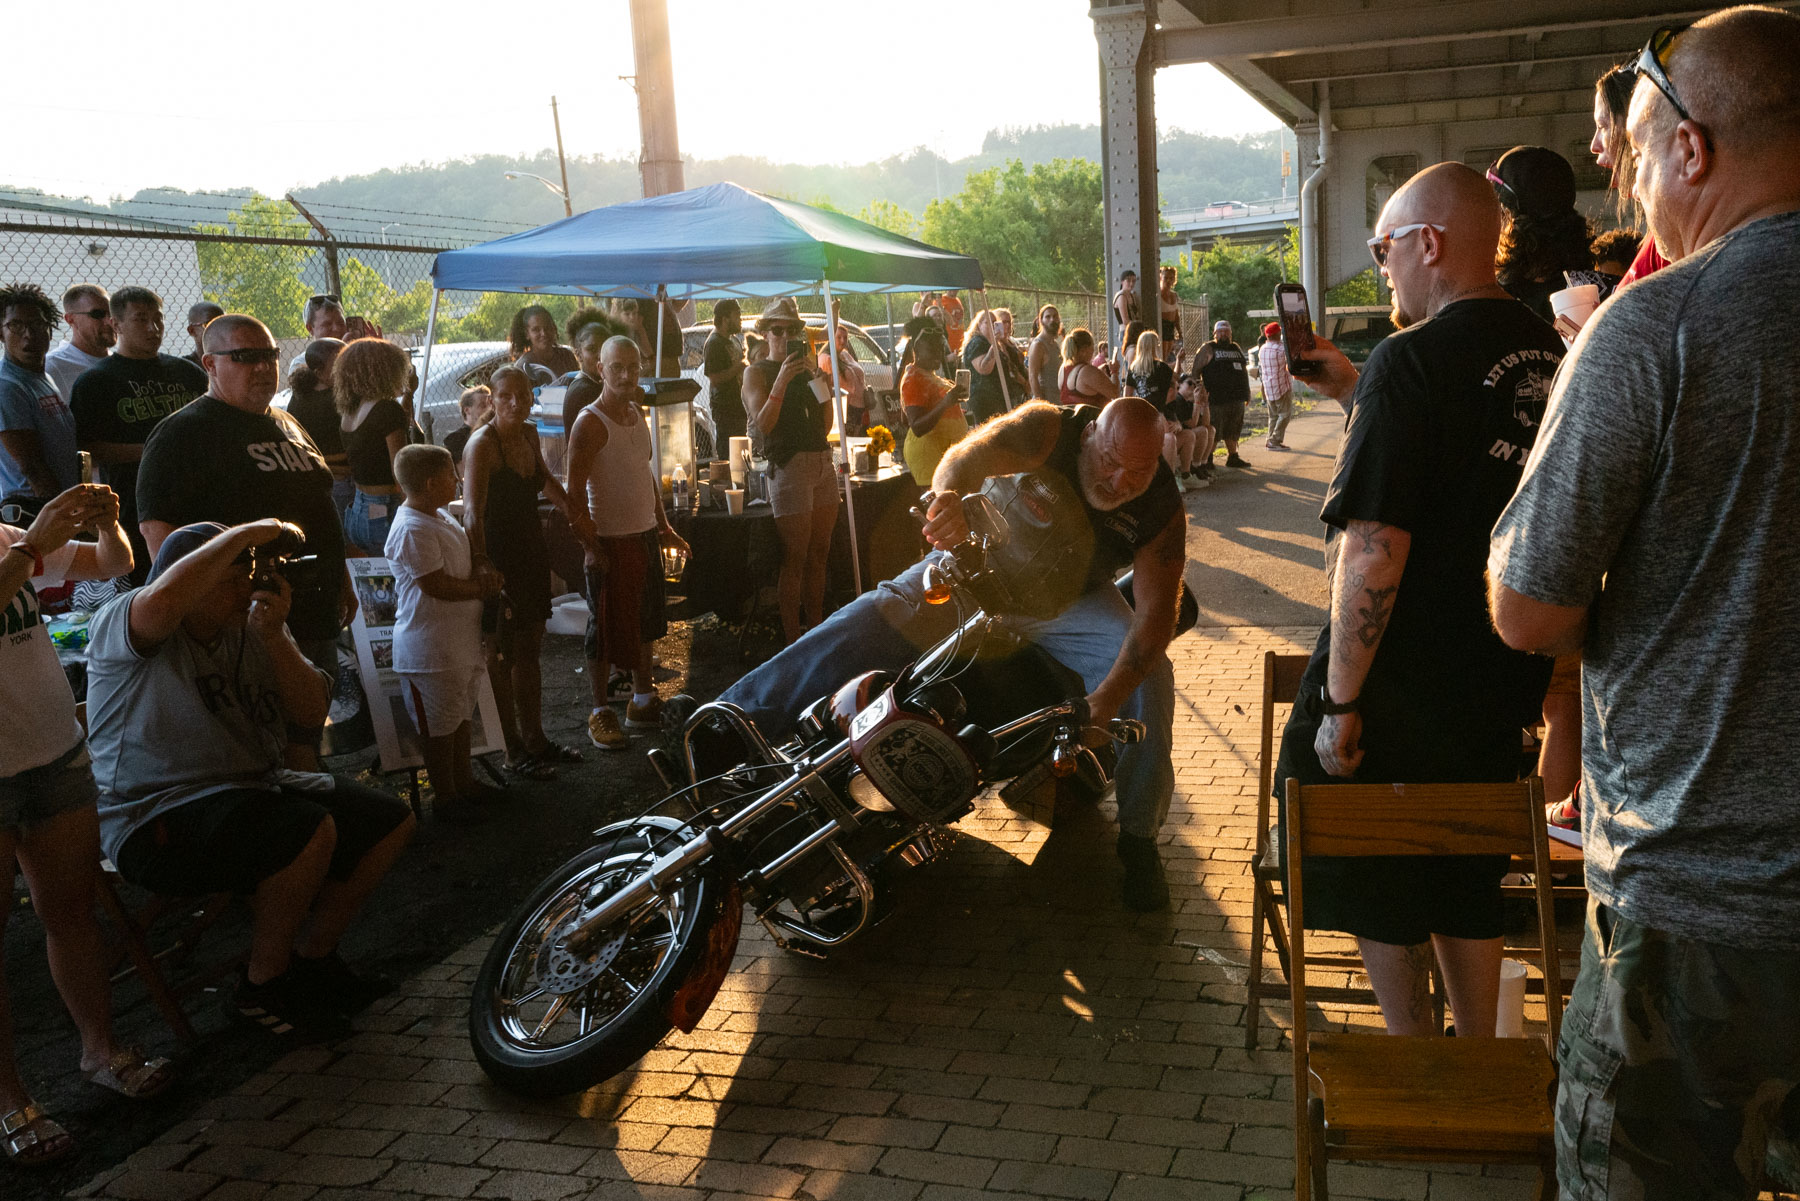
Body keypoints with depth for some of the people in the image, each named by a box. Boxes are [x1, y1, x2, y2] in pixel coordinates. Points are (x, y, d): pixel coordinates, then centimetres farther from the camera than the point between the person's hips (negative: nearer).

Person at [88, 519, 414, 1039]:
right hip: (158, 820, -9)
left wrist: (273, 636, -15)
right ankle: (263, 985, -9)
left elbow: (312, 713, -1)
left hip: (253, 789, 9)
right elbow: (164, 601, -40)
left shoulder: (249, 628, 9)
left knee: (390, 822, 6)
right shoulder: (119, 625, -13)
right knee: (310, 832, -32)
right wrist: (248, 533, -30)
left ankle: (311, 958, 19)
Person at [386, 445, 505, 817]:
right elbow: (437, 585, -25)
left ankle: (464, 783, 36)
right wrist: (481, 588, -12)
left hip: (461, 640, 10)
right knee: (439, 728, 3)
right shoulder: (412, 531, -23)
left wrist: (483, 571, -3)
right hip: (432, 650, -10)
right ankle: (447, 797, 15)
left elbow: (467, 557, 19)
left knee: (460, 716, 22)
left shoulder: (442, 517, 10)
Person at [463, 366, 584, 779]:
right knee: (502, 654, 3)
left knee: (529, 650, 16)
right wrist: (480, 564, -39)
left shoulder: (529, 434, 6)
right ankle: (514, 750, 12)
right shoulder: (482, 444, -17)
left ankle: (535, 739, 28)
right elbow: (472, 512, -29)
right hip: (498, 554, -8)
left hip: (531, 550, 8)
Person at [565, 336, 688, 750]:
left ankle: (644, 701, 29)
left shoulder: (635, 414, 11)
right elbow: (574, 492, -17)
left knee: (646, 623, 16)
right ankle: (600, 713, 10)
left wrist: (664, 526, 18)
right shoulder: (590, 422, -14)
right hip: (611, 542, -8)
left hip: (646, 534, 8)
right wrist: (591, 546, -20)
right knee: (607, 630, -1)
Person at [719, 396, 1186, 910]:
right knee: (867, 622, -16)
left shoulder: (1162, 510, -20)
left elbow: (1156, 614, -24)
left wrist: (1107, 698, -39)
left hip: (1069, 604, 1)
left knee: (1148, 678, -20)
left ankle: (1139, 838, -4)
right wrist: (950, 494, -67)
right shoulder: (1048, 429, -24)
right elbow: (974, 452, -41)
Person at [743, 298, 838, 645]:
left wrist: (818, 378, -1)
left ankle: (818, 626, 20)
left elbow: (826, 423, 11)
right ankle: (791, 637, -1)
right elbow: (764, 422, -14)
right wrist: (783, 378, -20)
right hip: (789, 466, -6)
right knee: (795, 558, -6)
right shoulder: (757, 373, 1)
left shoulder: (805, 368, 17)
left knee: (818, 554, 11)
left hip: (822, 462, 6)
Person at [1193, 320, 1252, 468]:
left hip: (1236, 398, 7)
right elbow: (1196, 371, -8)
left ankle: (1233, 457, 20)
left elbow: (1244, 370, 26)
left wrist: (1247, 393, 21)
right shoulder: (1208, 349, -2)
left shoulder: (1236, 348, 20)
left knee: (1233, 430, 13)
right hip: (1217, 399, -7)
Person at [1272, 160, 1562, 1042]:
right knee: (1466, 882, 22)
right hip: (1504, 675, 8)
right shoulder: (1545, 354, 4)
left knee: (1375, 894, 12)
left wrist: (1338, 701, -19)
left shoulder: (1412, 359, -21)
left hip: (1407, 684, -7)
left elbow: (1374, 550, -26)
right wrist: (1355, 397, 15)